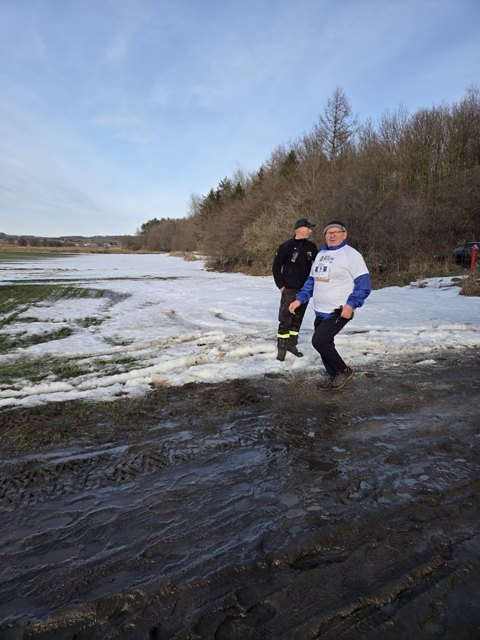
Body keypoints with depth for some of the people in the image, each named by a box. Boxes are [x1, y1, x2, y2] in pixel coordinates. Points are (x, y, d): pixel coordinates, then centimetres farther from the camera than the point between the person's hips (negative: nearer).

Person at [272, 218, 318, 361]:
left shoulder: (311, 247, 6)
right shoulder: (287, 246, -7)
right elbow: (276, 266, -3)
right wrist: (281, 285, -6)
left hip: (305, 290, 5)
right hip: (289, 290, -5)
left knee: (297, 319, 13)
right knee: (285, 320, -6)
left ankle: (292, 344, 26)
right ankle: (281, 349, 2)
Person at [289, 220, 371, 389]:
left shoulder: (351, 254, -10)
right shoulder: (321, 254, 14)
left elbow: (364, 284, -15)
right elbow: (311, 280, 20)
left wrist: (351, 304, -26)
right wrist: (300, 299, 9)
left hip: (339, 312, -8)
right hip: (320, 312, 8)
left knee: (319, 341, -15)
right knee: (324, 344, 13)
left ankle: (343, 370, 5)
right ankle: (334, 377, 30)